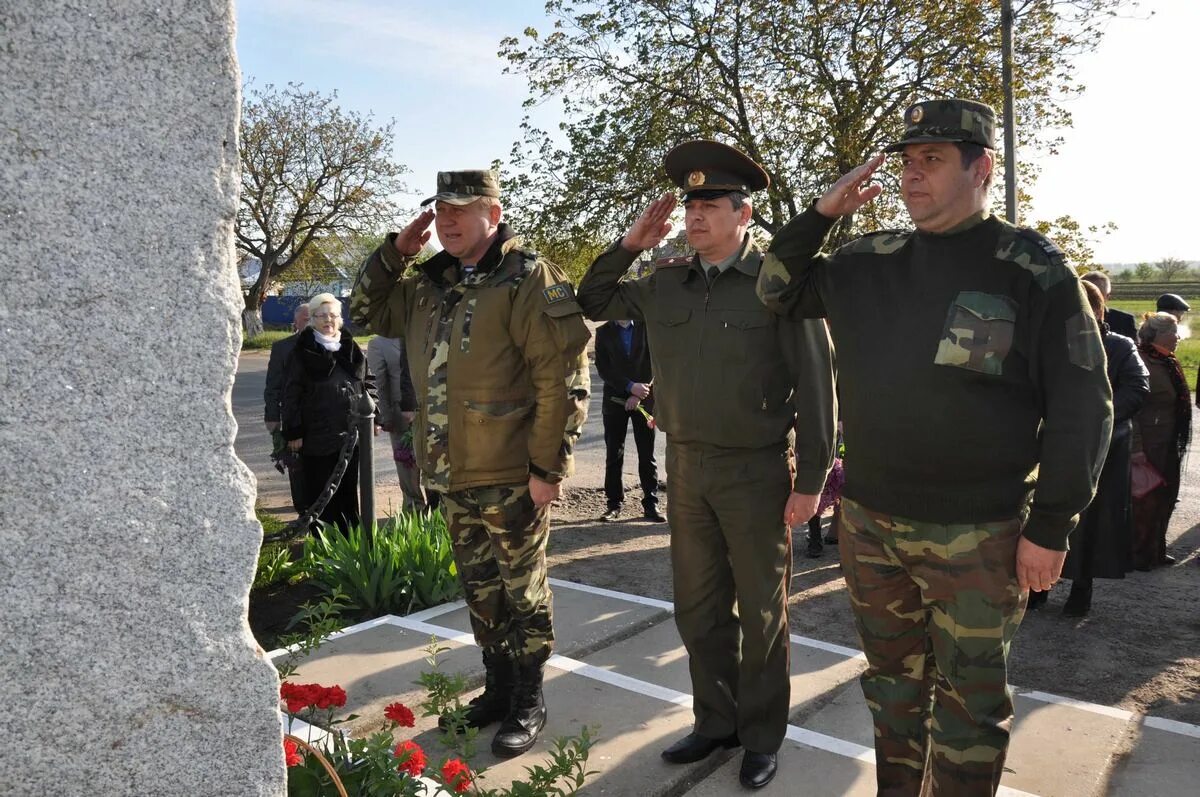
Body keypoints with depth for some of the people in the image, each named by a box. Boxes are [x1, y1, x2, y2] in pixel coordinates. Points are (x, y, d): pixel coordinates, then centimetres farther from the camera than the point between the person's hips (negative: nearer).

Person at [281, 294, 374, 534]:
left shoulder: (352, 350, 9)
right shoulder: (303, 353, -3)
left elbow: (368, 383, 15)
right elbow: (291, 395, -4)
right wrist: (293, 432, -8)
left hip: (351, 433, 4)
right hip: (317, 436, -4)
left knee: (349, 490, 14)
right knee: (321, 494, 3)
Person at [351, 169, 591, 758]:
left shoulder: (528, 280, -13)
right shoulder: (428, 285, 11)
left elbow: (563, 380, -17)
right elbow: (368, 312, 24)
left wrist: (548, 467, -18)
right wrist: (395, 251, 8)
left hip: (511, 479, -7)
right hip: (451, 477, 7)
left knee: (523, 594, 8)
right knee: (480, 593, 19)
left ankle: (528, 703, 24)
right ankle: (497, 688, 36)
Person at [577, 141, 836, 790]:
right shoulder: (665, 285, 5)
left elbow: (815, 383, -9)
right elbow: (592, 303, 18)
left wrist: (811, 479, -11)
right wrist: (629, 245, 2)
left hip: (758, 470, -5)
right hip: (686, 468, 5)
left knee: (761, 611, 10)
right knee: (698, 607, 15)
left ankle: (761, 736, 28)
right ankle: (715, 721, 33)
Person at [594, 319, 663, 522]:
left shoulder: (646, 328, 4)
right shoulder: (604, 332, 6)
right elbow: (602, 368, -2)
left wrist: (640, 394, -8)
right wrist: (630, 386, -13)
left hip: (643, 400, 0)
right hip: (615, 399, 1)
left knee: (647, 455, 0)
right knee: (614, 455, 1)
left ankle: (650, 504, 6)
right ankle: (614, 503, 9)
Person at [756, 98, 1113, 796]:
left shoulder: (1035, 270, -9)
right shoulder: (871, 262, 5)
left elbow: (1081, 405, -9)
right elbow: (780, 291, 15)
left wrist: (1051, 527, -11)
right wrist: (822, 213, 0)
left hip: (977, 534, -4)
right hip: (869, 521, 5)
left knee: (970, 695, 11)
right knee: (894, 675, 20)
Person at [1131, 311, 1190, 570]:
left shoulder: (1167, 363, 12)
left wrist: (1177, 443, 18)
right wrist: (1136, 448, -23)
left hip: (1168, 447, 9)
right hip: (1148, 447, -9)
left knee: (1164, 499, 14)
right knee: (1145, 502, -1)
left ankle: (1156, 551, 26)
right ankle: (1138, 556, 10)